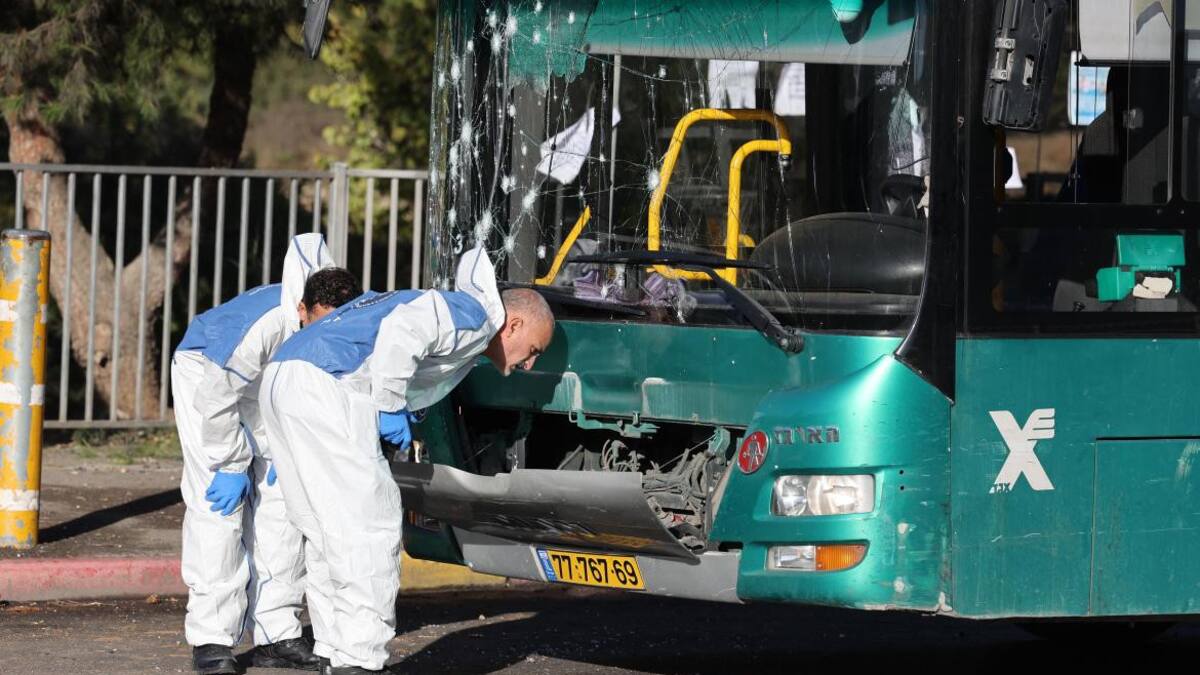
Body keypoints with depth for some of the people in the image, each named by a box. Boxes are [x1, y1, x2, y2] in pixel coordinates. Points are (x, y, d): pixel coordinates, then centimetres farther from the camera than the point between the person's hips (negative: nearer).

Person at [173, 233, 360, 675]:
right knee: (218, 507, -15)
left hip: (270, 391, 6)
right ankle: (211, 638, -13)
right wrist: (231, 466, -22)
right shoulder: (262, 324, -42)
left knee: (280, 502, 0)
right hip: (206, 376, -6)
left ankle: (277, 634, 6)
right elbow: (216, 400, -31)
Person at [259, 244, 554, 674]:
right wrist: (390, 408, -12)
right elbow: (401, 330, -18)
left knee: (331, 531, 15)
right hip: (324, 385, -10)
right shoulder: (472, 315, -1)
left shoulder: (451, 310, 30)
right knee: (369, 525, -7)